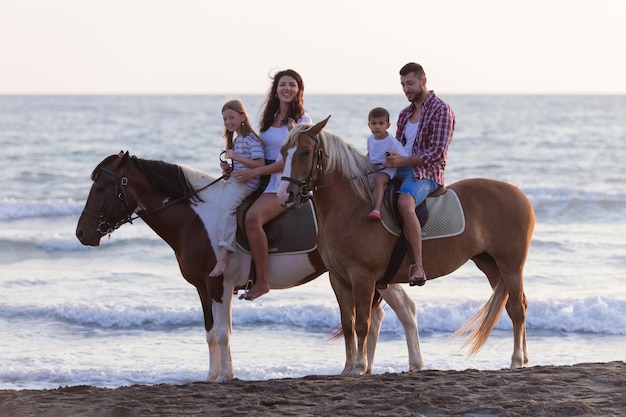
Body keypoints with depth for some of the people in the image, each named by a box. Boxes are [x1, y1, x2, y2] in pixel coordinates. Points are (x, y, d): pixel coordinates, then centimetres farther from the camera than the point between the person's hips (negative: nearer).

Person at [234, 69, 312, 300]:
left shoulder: (302, 120, -6)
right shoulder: (271, 117, 15)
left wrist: (255, 172, -17)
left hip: (286, 182, -8)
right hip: (265, 178, 8)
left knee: (253, 217, -31)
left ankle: (261, 280, -27)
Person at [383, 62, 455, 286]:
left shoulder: (441, 110, -6)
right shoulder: (406, 113, 19)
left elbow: (438, 153, -15)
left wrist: (403, 161, -24)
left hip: (425, 172, -9)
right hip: (398, 170, 9)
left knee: (404, 203, -37)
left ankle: (418, 266, -41)